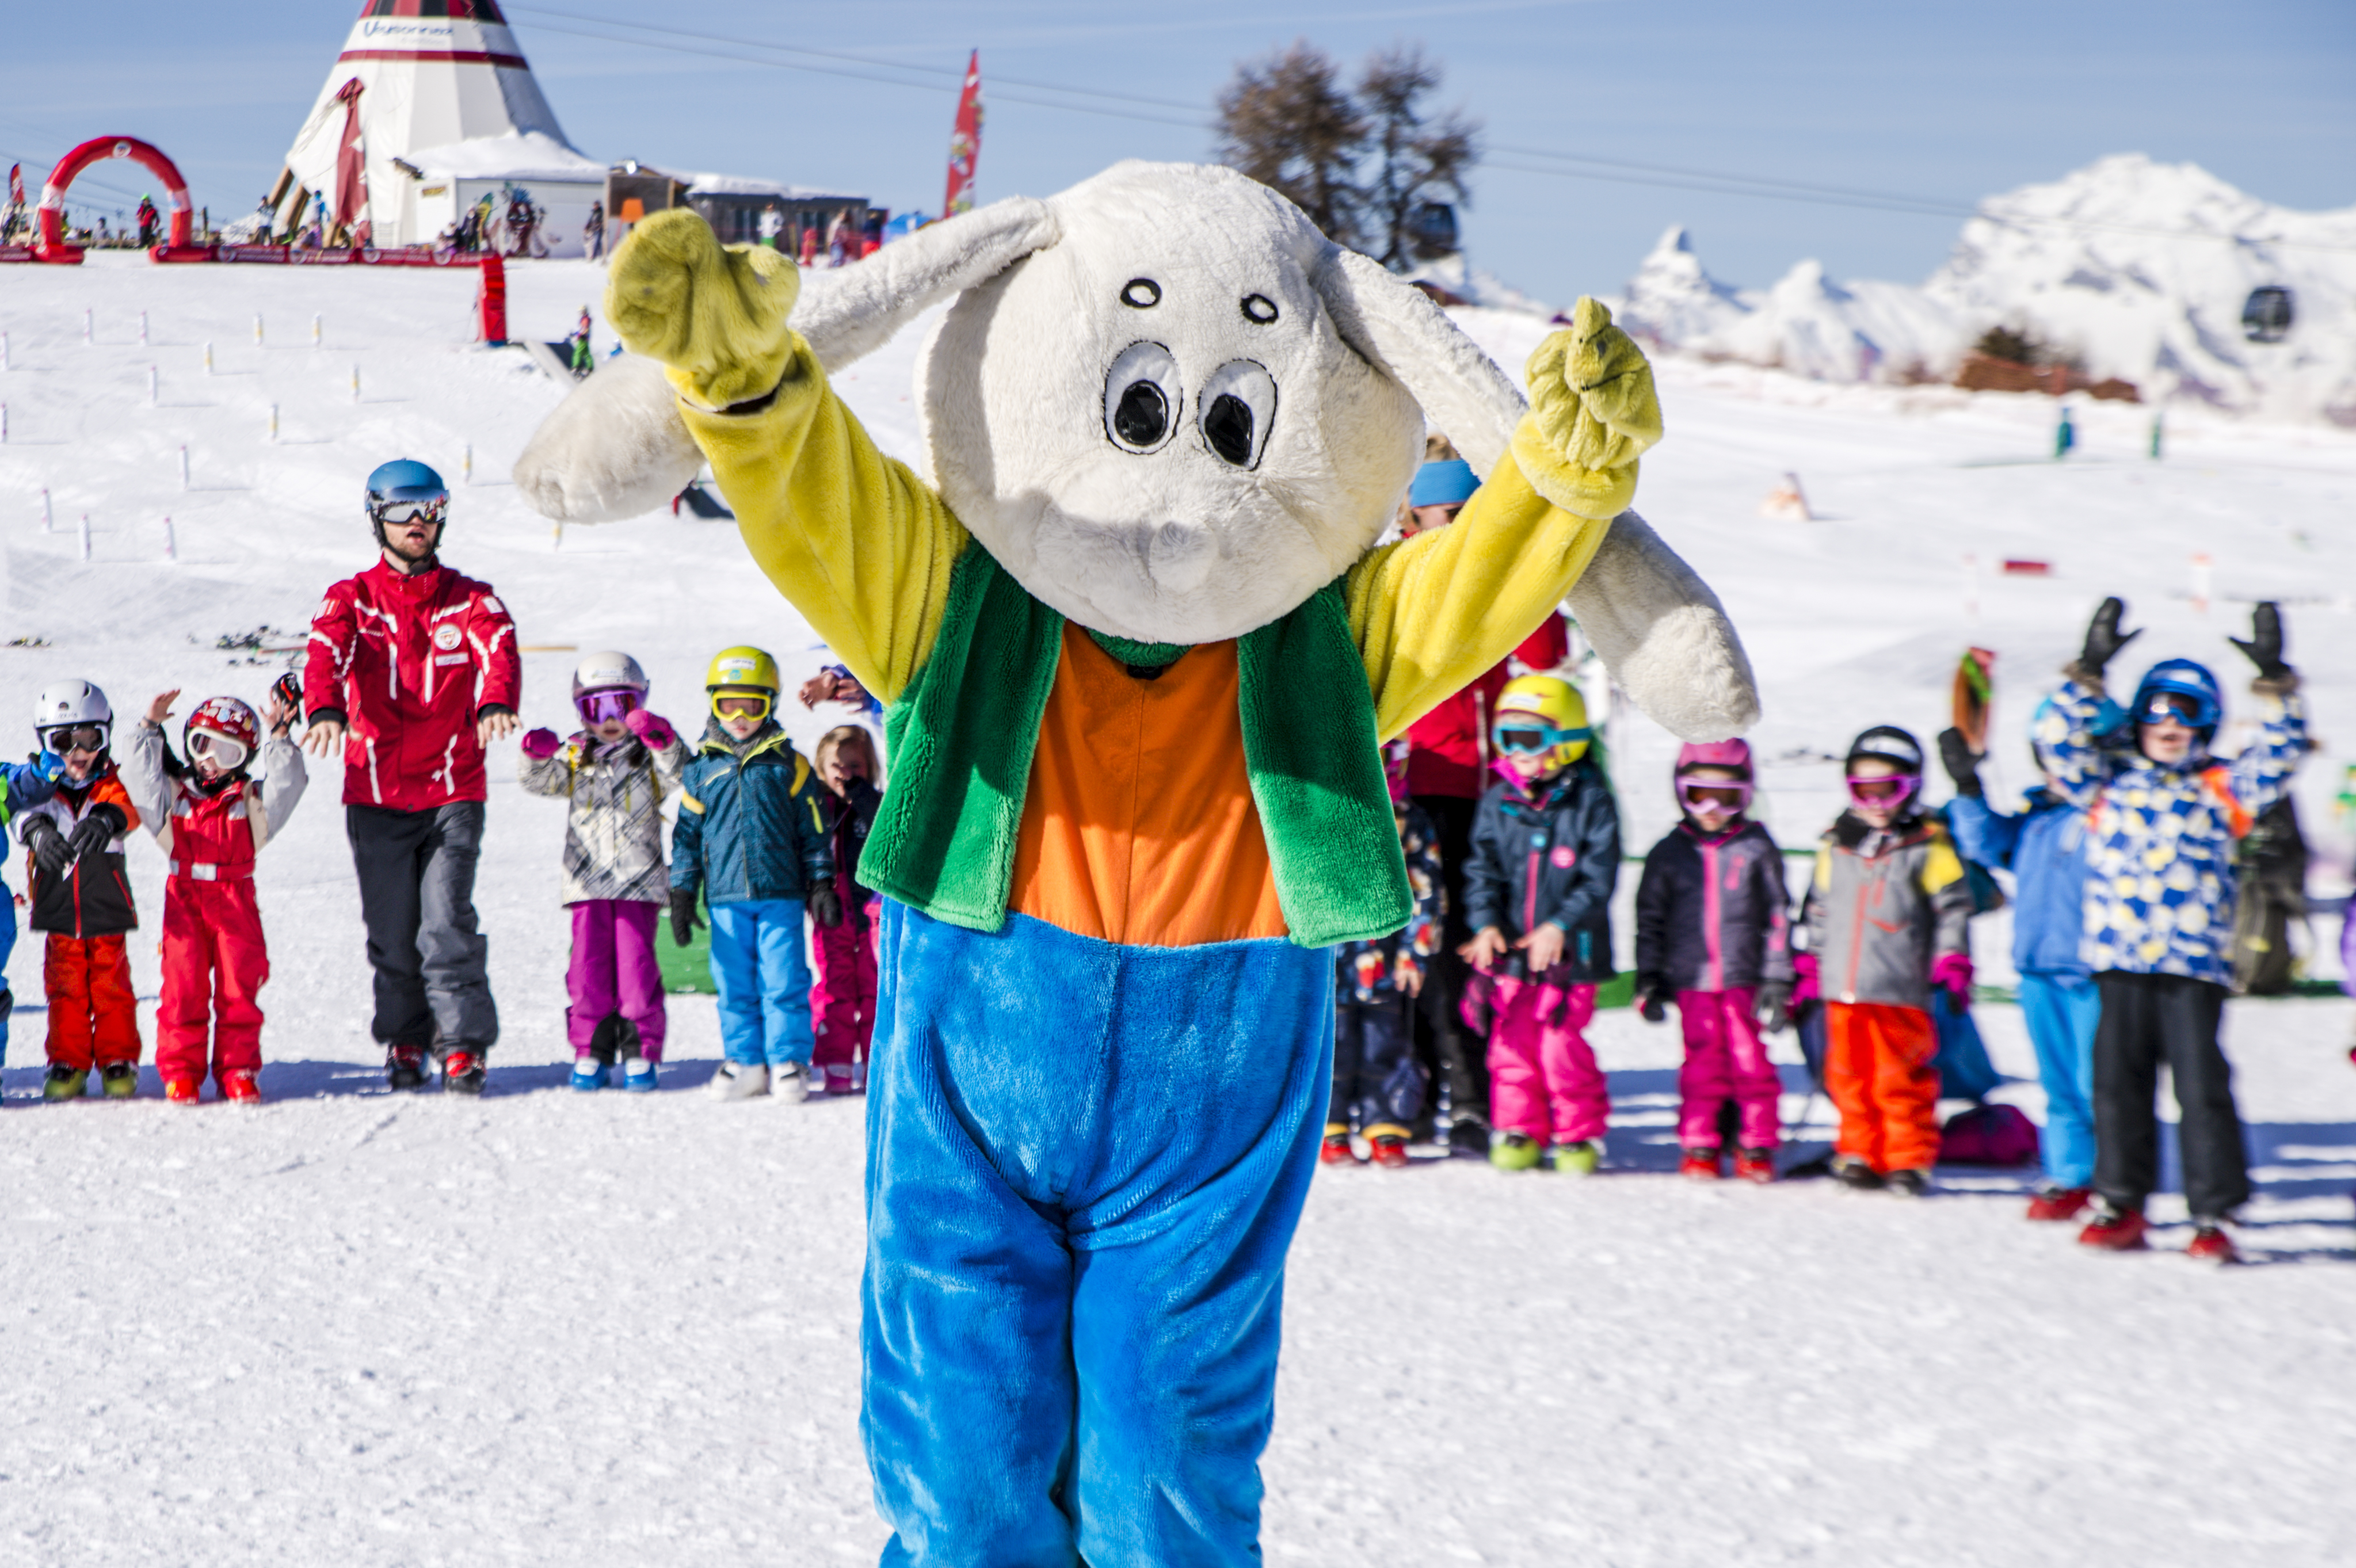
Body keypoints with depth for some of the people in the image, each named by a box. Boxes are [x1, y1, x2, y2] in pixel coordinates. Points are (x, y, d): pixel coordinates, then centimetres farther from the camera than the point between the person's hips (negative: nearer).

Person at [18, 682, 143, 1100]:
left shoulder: (111, 786, 0)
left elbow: (127, 809, -22)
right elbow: (28, 814, -17)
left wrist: (106, 820, -46)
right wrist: (39, 831, -41)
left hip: (107, 909, -1)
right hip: (58, 912, 1)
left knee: (111, 987, 3)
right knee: (65, 990, 5)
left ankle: (119, 1060, 14)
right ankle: (68, 1062, 15)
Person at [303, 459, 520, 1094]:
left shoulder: (469, 599, 6)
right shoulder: (351, 600, 6)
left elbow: (499, 647, -15)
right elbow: (326, 653, -14)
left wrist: (495, 704, -38)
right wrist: (325, 710, -37)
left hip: (453, 791, -1)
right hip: (376, 794, 1)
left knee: (447, 921, -12)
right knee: (392, 929, 4)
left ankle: (464, 1045, -8)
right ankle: (405, 1042, 21)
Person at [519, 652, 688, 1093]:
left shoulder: (649, 758, 7)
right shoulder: (576, 757, 12)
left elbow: (681, 776, -10)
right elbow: (543, 782, 0)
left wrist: (664, 743, -28)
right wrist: (538, 756, -21)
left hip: (640, 882, -2)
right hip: (588, 883, 2)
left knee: (637, 965, -4)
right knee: (589, 965, 0)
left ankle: (640, 1052, 4)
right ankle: (591, 1052, 8)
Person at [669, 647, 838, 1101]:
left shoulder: (788, 765, 5)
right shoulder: (702, 770, 8)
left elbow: (814, 829, 8)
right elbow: (687, 835, 12)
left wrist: (821, 884, 4)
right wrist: (682, 894, 9)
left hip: (781, 892, -2)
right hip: (726, 895, 2)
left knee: (784, 980, -4)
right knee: (734, 984, 4)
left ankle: (789, 1062, 3)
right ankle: (745, 1061, 13)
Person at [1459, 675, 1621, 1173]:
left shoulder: (1590, 801, -5)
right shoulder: (1499, 802, 6)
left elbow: (1598, 879, -8)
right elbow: (1482, 869, 7)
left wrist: (1560, 926, -18)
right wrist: (1486, 923, -9)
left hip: (1570, 951, -4)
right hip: (1510, 948, 4)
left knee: (1564, 1043, -4)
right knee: (1512, 1041, 5)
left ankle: (1580, 1133, 10)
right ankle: (1520, 1131, 17)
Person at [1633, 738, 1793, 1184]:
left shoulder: (1757, 849, 4)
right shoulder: (1670, 853, 8)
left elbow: (1778, 916, 5)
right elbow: (1649, 921, 13)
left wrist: (1777, 981, 0)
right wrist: (1649, 982, 8)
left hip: (1746, 979, -1)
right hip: (1692, 980, 1)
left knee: (1752, 1063, -1)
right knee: (1702, 1064, 2)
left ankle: (1757, 1146, 9)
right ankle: (1699, 1146, 11)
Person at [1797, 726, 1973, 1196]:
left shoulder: (1926, 847, -1)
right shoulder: (1835, 845, 13)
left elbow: (1954, 907, 1)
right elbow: (1817, 912, 20)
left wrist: (1952, 966, -5)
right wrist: (1809, 968, 19)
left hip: (1901, 992, -4)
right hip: (1842, 990, 4)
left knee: (1901, 1078, -3)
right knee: (1849, 1075, 7)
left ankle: (1909, 1160, 8)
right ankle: (1861, 1154, 19)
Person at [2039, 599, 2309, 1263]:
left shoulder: (2221, 790, 11)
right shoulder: (2109, 783, 13)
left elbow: (2278, 756, 3)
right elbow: (2062, 738, 6)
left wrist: (2273, 681, -4)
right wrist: (2088, 671, -1)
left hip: (2196, 962, -2)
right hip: (2120, 960, 2)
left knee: (2201, 1085, -5)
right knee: (2119, 1081, 5)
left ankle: (2213, 1213, -1)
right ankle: (2121, 1203, 15)